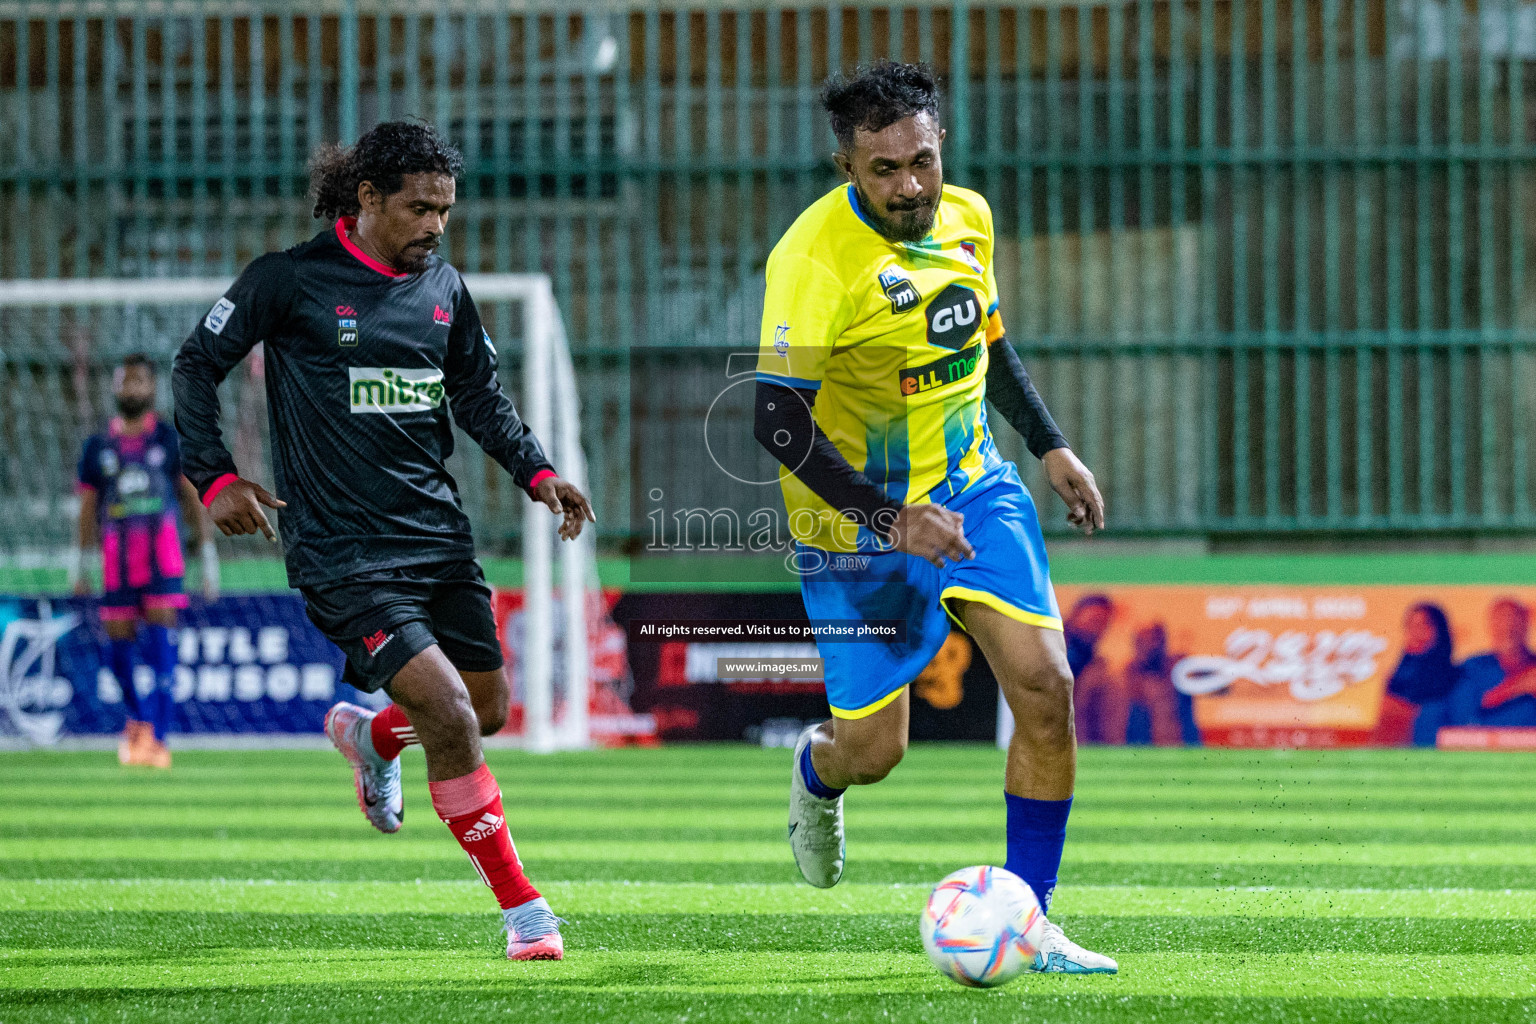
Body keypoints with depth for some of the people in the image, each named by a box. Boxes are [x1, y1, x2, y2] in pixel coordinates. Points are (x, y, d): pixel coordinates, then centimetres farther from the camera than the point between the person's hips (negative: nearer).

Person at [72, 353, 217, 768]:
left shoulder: (170, 439, 7)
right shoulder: (98, 446, 12)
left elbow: (194, 500, 9)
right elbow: (88, 509, 17)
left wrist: (209, 559, 4)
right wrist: (78, 566, 12)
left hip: (162, 553, -2)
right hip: (117, 557, 2)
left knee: (160, 638, -14)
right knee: (119, 645, 1)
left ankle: (158, 738, -16)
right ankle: (138, 717, 29)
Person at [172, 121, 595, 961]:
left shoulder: (443, 288, 8)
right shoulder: (289, 281, -8)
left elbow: (479, 394, 18)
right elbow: (197, 365, 0)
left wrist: (537, 473, 4)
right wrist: (215, 479, -10)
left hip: (440, 537, 6)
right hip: (344, 553, -6)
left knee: (488, 709, 11)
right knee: (450, 718, -16)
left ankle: (369, 735, 44)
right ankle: (522, 909, -7)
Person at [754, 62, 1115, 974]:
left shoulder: (967, 217, -2)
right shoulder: (814, 257, -23)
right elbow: (779, 420, -25)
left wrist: (1051, 446, 9)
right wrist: (893, 519, -31)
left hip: (972, 485, 5)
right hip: (860, 518, -5)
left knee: (1047, 687, -11)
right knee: (873, 750, 1)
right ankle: (817, 772, 41)